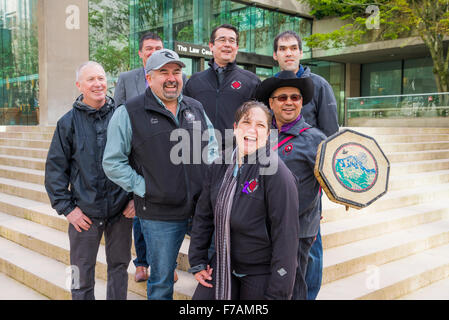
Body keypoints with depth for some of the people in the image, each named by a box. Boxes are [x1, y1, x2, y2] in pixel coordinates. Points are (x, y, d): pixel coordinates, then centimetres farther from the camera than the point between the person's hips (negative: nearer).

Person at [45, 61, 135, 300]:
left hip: (121, 209, 1)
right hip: (84, 212, -1)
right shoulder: (68, 122, -1)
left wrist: (137, 197, 1)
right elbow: (55, 168, 1)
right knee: (82, 274, 8)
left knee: (119, 267, 15)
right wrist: (66, 208, -5)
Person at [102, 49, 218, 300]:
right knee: (161, 281, 11)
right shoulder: (129, 113, -5)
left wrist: (207, 175, 5)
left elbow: (212, 145, 21)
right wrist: (143, 188, -11)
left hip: (203, 206, 4)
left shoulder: (196, 108, 10)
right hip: (160, 214, -3)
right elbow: (113, 163, -4)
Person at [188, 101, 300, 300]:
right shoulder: (220, 166, 2)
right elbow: (203, 216, 11)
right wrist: (197, 262, 9)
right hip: (222, 265, 5)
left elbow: (286, 234, -18)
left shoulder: (276, 173, -17)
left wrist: (278, 293, -17)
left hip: (261, 273, -5)